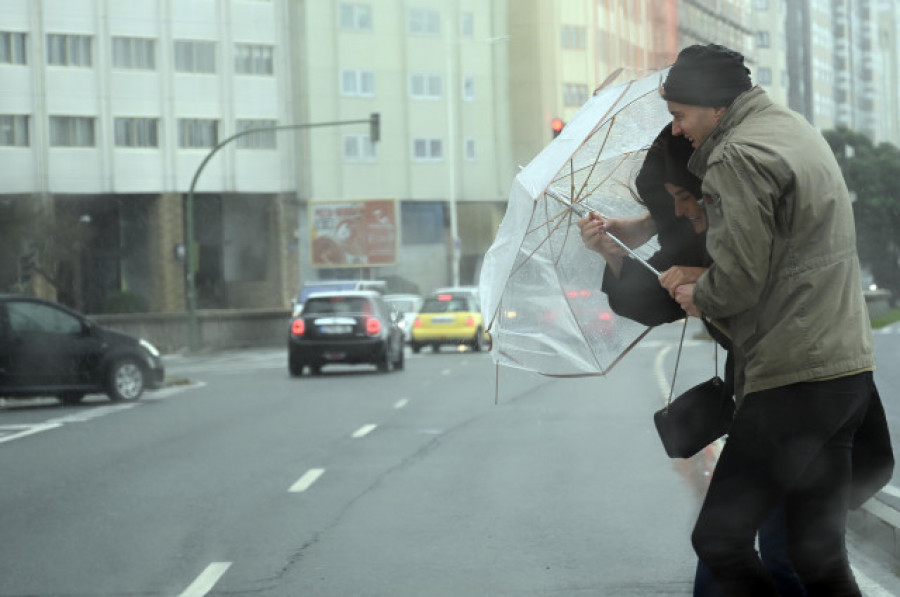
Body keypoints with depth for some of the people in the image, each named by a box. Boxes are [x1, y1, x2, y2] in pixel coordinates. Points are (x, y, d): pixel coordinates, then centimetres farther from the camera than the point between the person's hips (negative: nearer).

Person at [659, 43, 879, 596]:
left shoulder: (737, 155, -12)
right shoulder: (794, 127, 19)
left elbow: (739, 276, -15)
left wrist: (698, 298, 5)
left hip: (795, 380, -10)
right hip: (850, 365, 10)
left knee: (720, 539, -6)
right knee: (819, 551, 11)